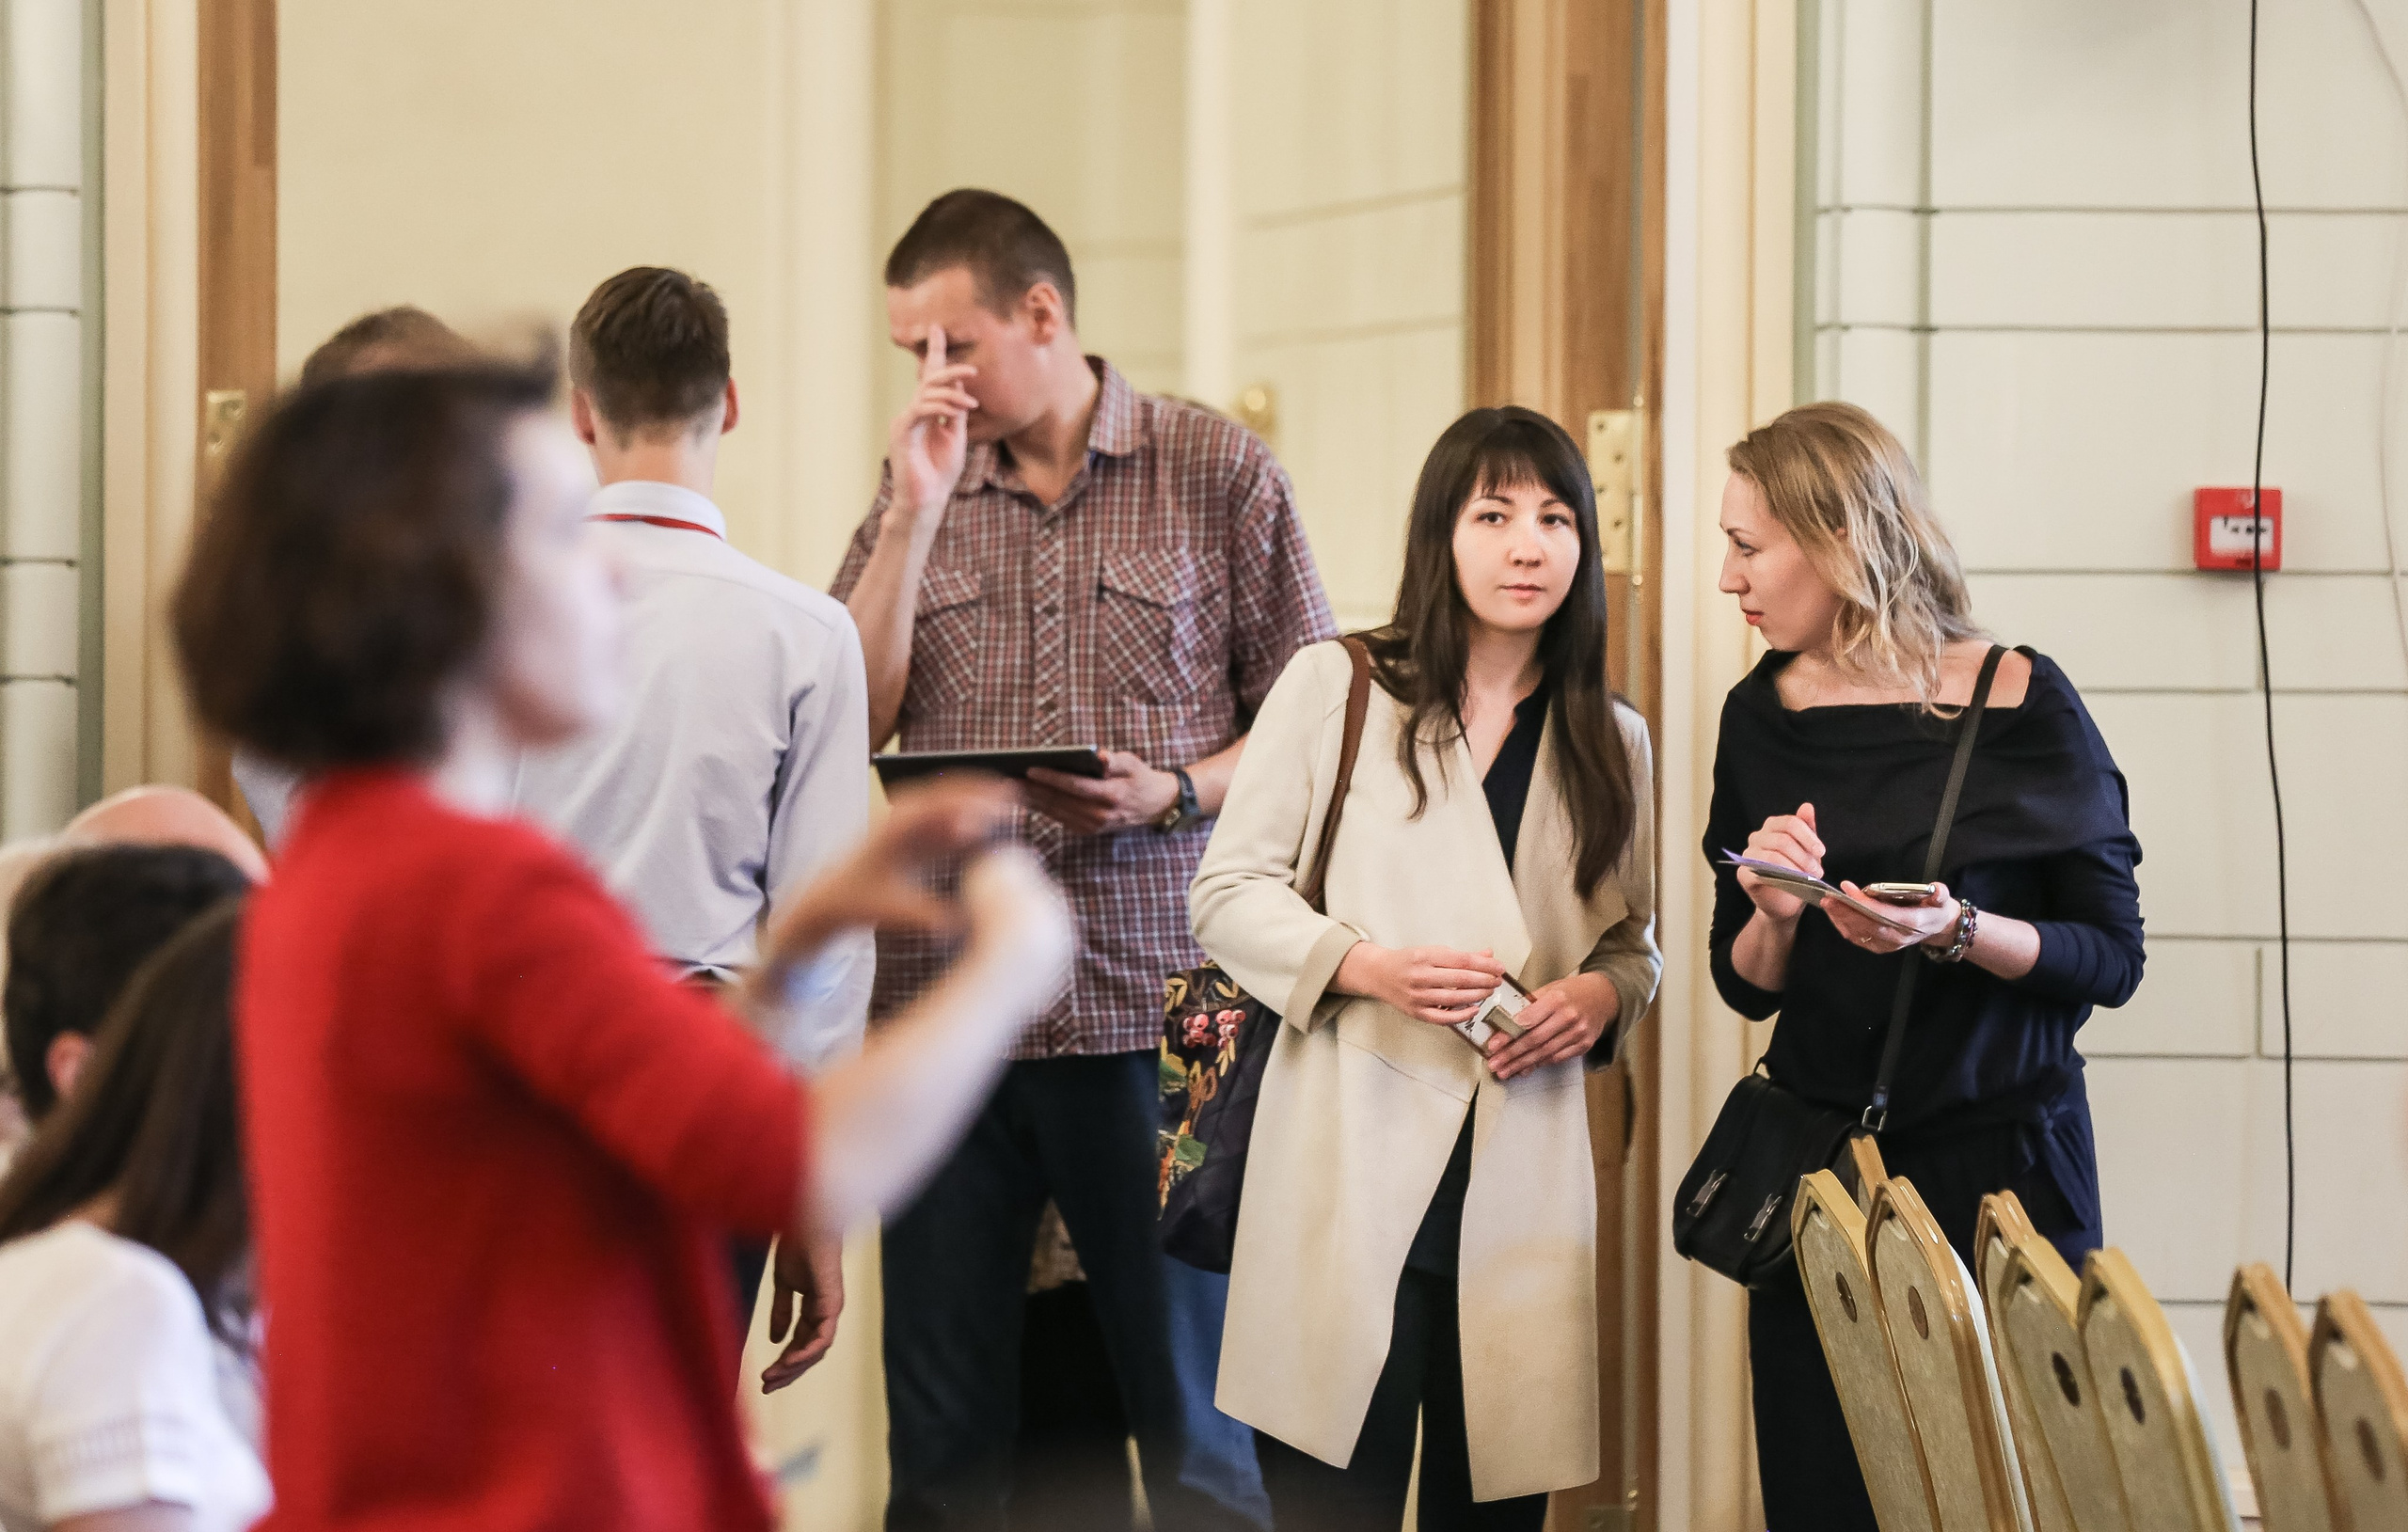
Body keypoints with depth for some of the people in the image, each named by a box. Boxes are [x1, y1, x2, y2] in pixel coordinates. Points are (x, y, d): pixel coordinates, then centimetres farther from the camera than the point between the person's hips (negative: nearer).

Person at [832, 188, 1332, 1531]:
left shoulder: (1219, 474, 3)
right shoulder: (917, 491, 12)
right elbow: (854, 721, 1)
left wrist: (1170, 793, -14)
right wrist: (918, 506, -5)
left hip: (1152, 1010, -3)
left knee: (1191, 1409, 4)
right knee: (942, 1417, 7)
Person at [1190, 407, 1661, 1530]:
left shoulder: (1609, 743, 14)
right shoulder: (1335, 689, 3)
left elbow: (1633, 942, 21)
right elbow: (1228, 894, 2)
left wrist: (1599, 995, -2)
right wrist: (1368, 966, -14)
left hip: (1522, 1173, 3)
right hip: (1352, 1160, -3)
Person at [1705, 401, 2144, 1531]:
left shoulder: (2017, 702, -7)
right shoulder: (1763, 717, 4)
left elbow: (2112, 958, -6)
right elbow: (1745, 984, 9)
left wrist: (1958, 930, -22)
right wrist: (1776, 917, -12)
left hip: (2000, 1161, -3)